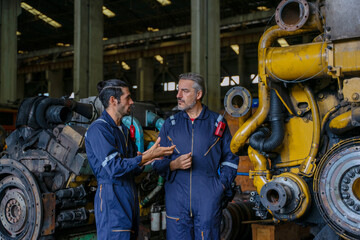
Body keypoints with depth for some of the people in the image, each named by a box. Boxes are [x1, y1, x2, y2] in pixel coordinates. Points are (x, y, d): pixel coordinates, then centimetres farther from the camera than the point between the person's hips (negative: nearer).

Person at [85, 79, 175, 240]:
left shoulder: (124, 130, 18)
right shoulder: (98, 129, -12)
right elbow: (114, 167, -20)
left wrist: (144, 160, 0)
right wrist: (146, 156, -19)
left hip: (129, 199, 9)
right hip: (112, 198, -9)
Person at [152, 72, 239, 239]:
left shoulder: (217, 122, 7)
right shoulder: (170, 124, 10)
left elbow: (230, 158, 13)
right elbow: (157, 163, 11)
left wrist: (222, 185, 0)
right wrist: (174, 165, -9)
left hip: (208, 197, -1)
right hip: (176, 198, 1)